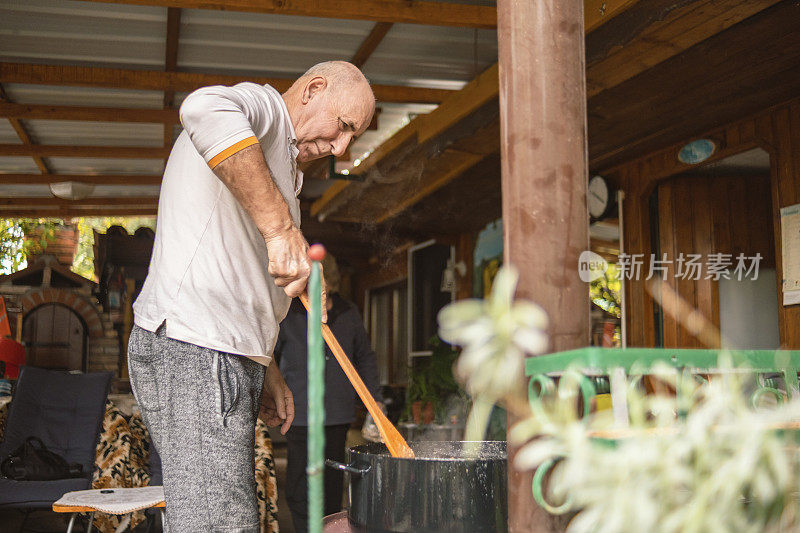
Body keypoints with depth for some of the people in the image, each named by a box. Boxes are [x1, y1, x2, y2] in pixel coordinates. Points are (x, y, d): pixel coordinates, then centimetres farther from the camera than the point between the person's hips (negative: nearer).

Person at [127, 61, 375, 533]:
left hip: (225, 358, 10)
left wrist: (264, 369, 22)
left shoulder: (277, 163, 28)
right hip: (194, 351, -10)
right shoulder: (263, 107, -2)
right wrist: (281, 227, -32)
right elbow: (205, 110, -30)